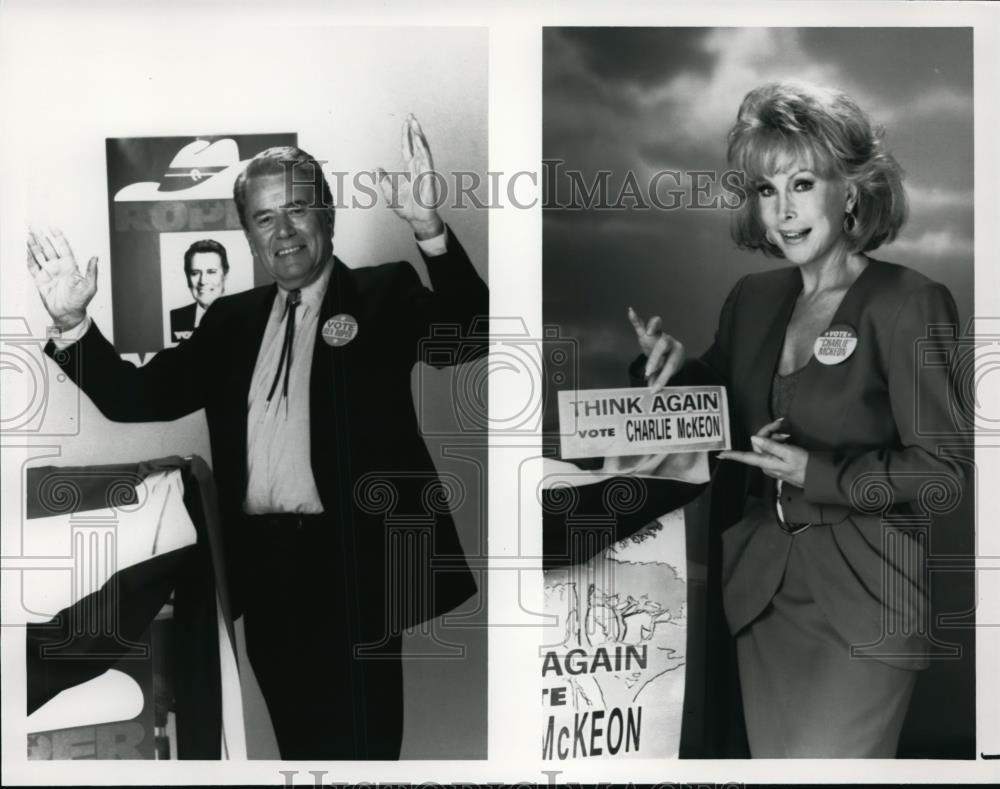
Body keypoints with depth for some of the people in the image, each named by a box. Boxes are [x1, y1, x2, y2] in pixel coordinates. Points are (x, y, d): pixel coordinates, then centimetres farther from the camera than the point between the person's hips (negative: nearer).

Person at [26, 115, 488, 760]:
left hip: (352, 564, -5)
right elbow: (140, 396, 10)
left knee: (361, 748, 4)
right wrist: (73, 321, -4)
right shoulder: (232, 319, 12)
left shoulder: (384, 295, -1)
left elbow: (471, 335, -18)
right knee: (300, 744, 18)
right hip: (265, 571, 5)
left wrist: (431, 230, -32)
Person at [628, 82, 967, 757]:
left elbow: (943, 474, -11)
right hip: (761, 586, 5)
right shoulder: (752, 298, 7)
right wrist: (673, 367, -4)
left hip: (863, 599, -5)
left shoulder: (908, 303, -10)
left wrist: (818, 472, -19)